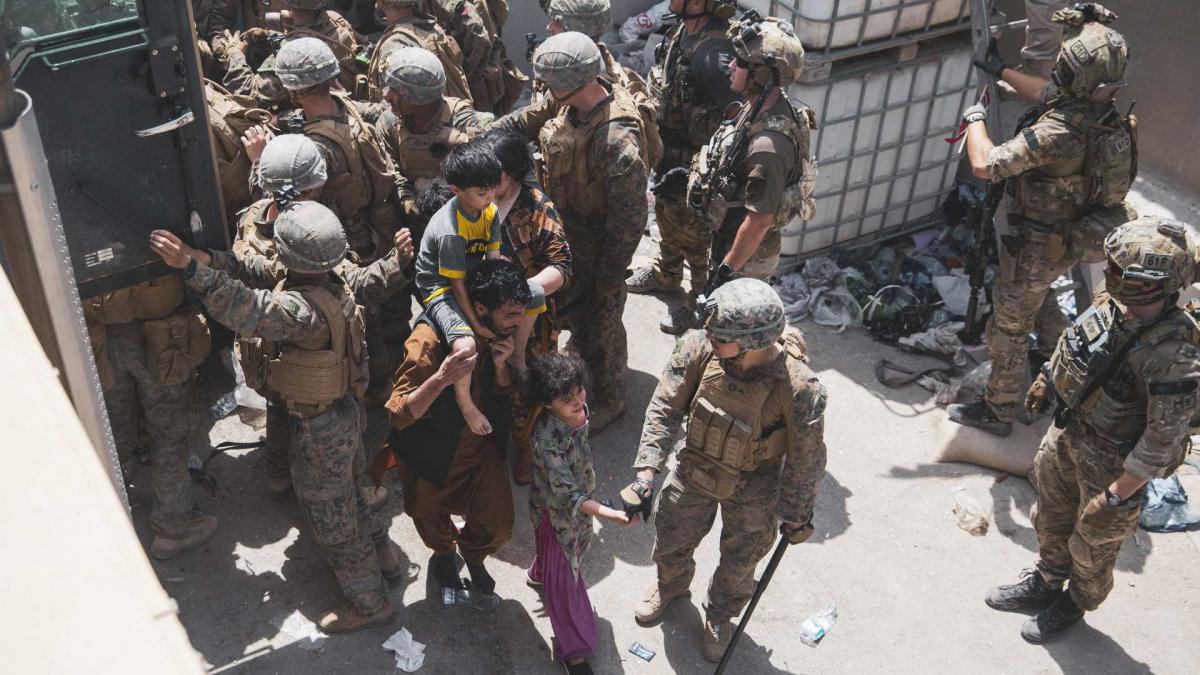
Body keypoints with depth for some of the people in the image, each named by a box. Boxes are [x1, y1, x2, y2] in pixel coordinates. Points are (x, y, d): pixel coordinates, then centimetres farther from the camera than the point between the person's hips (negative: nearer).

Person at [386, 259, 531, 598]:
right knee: (431, 519, 20)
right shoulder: (431, 338, -33)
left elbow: (503, 396, 0)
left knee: (498, 525, 3)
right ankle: (444, 554, 57)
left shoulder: (501, 333, -16)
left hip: (482, 443, 4)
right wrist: (441, 379, -49)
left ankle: (472, 553, 39)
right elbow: (398, 415, -32)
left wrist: (501, 366, -23)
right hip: (432, 452, -3)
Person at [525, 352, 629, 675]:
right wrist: (610, 514, -48)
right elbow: (565, 494, -37)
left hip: (580, 500, 7)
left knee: (563, 554, 34)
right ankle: (572, 648, 31)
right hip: (556, 512, -7)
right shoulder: (548, 440, -41)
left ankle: (538, 574, 68)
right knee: (563, 577, 12)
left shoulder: (578, 410, -18)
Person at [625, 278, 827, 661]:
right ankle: (671, 586, 63)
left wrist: (796, 515, -7)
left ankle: (720, 616, 57)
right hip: (695, 470, 3)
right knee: (671, 541, 27)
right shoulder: (698, 348, -29)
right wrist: (648, 468, -21)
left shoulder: (798, 389, -37)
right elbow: (666, 408, -14)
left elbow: (806, 459, -19)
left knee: (739, 563, 22)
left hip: (753, 490, -3)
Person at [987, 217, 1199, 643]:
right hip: (1068, 429, 7)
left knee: (1092, 542, 20)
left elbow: (1164, 440, -30)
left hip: (1110, 459, -6)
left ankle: (1076, 603, 49)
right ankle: (1045, 583, 54)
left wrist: (1117, 497, -24)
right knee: (1050, 516, 27)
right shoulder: (1115, 304, -17)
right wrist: (1047, 378, 20)